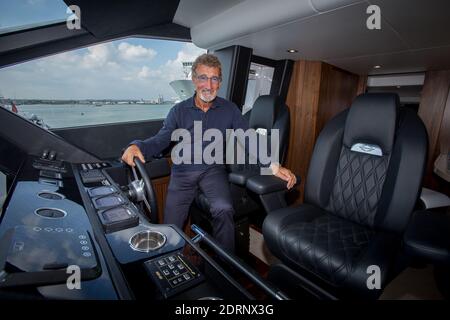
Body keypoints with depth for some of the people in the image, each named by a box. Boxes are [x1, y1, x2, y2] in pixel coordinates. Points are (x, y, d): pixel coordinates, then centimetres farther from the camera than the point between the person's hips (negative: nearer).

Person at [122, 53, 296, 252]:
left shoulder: (230, 110, 2)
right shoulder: (179, 111, 3)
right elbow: (160, 140, -4)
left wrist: (274, 166, -19)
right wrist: (137, 146, -27)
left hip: (213, 170, 0)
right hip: (183, 172, 1)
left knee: (224, 210, -27)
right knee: (171, 226, -9)